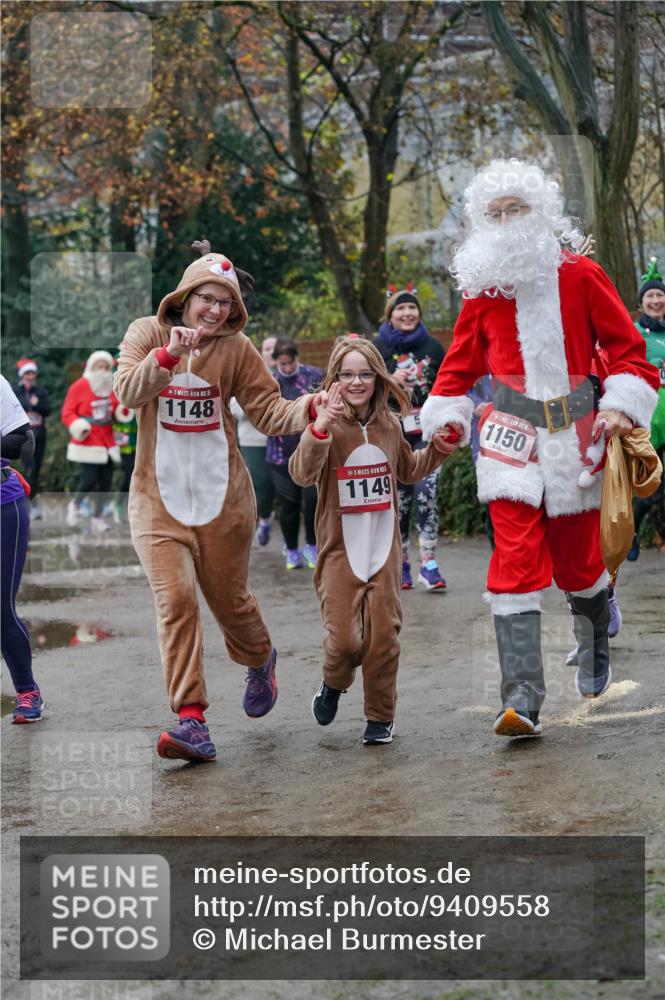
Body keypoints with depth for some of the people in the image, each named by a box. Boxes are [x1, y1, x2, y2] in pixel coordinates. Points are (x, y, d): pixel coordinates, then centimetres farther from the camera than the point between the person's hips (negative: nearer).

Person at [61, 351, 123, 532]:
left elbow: (118, 411, 18)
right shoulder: (79, 387, -8)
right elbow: (67, 413, -7)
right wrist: (77, 426, -24)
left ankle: (97, 517, 17)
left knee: (105, 481, 4)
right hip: (87, 443, -5)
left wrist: (123, 410, -4)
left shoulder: (112, 388, 7)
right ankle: (75, 505, 16)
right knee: (90, 479, -14)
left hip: (108, 444, 5)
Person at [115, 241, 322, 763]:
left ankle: (260, 660, 46)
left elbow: (268, 410, -3)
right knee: (175, 600, -13)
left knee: (230, 598, 11)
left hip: (222, 495, 1)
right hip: (159, 498, -1)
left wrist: (308, 409, -22)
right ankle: (191, 722, -15)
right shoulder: (147, 333, -1)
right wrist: (168, 355, -31)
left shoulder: (236, 347, 0)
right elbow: (127, 392, -16)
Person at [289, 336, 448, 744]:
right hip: (340, 550, -4)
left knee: (383, 636, 3)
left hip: (385, 549, 4)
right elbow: (302, 474, -27)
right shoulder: (328, 424, -10)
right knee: (344, 637, -8)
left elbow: (408, 470, 25)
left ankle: (381, 717, 18)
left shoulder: (389, 425, 6)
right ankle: (334, 684, 25)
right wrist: (320, 428, -41)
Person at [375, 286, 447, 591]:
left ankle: (429, 564, -15)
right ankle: (400, 565, 16)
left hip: (426, 432, 0)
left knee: (426, 493, -14)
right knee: (400, 499, 5)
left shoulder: (433, 347, 6)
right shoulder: (378, 348, 2)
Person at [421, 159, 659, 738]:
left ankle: (595, 651, 41)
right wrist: (447, 417, 4)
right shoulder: (482, 288, 5)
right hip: (511, 435, 1)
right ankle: (522, 701, -16)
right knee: (516, 561, -12)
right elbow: (462, 362, 16)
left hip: (574, 431, 0)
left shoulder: (581, 276, 0)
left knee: (578, 560, 8)